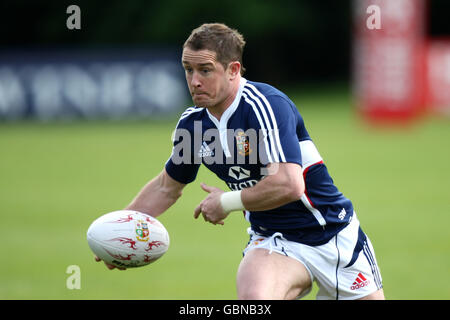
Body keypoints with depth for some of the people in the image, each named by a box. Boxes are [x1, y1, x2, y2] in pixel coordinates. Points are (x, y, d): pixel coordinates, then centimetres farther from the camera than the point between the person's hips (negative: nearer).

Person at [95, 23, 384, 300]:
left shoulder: (266, 105, -22)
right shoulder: (192, 123, -1)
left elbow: (289, 185, -33)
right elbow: (167, 186, 18)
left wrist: (227, 202, -20)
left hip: (333, 235, -3)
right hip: (271, 241, 3)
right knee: (253, 295, -30)